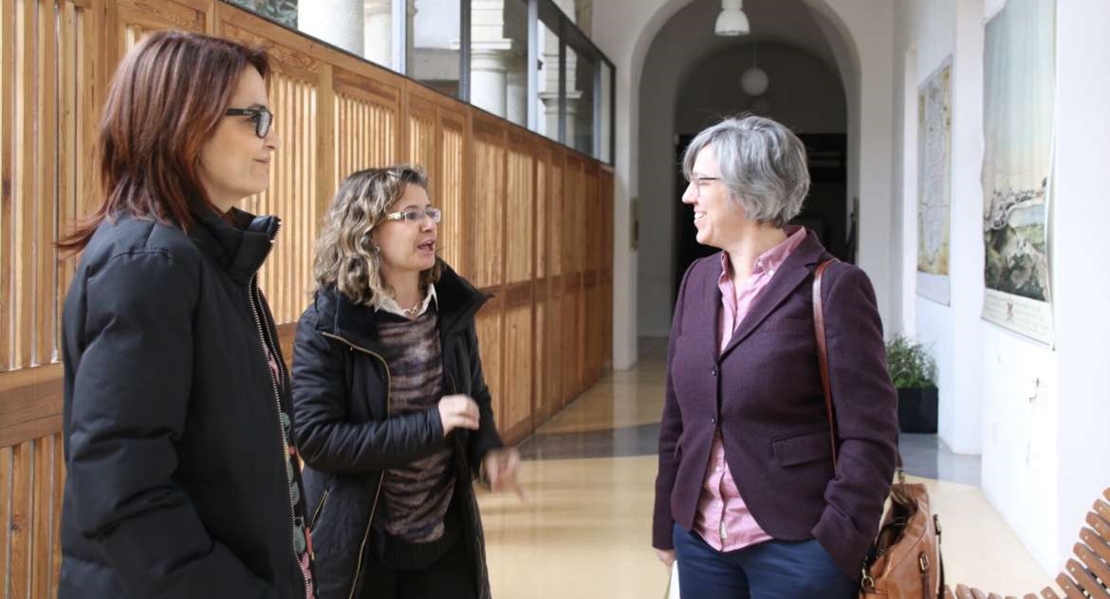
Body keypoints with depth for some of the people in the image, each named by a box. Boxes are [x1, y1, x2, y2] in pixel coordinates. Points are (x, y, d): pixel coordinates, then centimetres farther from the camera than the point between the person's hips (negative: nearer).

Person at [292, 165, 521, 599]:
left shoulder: (453, 309, 2)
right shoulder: (325, 326, -13)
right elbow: (315, 438, -19)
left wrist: (488, 451, -10)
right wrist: (429, 425, -24)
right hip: (356, 547, -4)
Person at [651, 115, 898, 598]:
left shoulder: (833, 288, -11)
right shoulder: (699, 279, 8)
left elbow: (869, 436, -11)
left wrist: (836, 547, -15)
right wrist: (667, 524, 13)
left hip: (795, 546, -5)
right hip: (702, 540, 6)